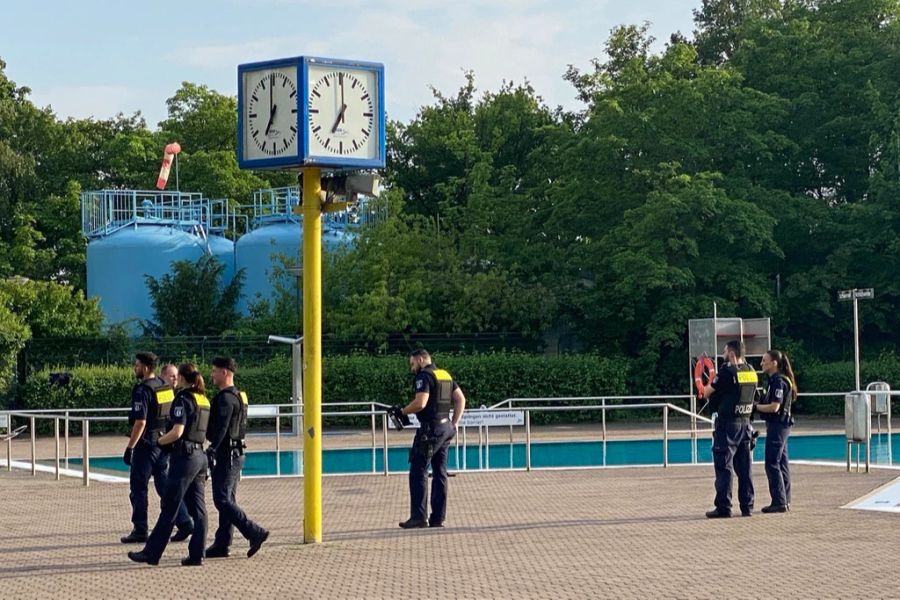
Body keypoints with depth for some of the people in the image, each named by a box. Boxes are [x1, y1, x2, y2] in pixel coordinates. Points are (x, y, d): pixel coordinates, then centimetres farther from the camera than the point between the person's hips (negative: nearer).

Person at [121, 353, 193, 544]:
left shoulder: (143, 390, -15)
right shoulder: (165, 387, 10)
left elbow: (140, 422, -21)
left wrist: (129, 448, -18)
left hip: (146, 444, -8)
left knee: (139, 488, 1)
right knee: (165, 485, 12)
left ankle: (140, 531, 4)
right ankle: (184, 522, 4)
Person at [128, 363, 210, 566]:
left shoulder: (183, 399, -12)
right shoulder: (203, 400, 12)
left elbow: (177, 432, -20)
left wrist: (160, 441, -4)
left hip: (185, 456, -8)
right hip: (200, 456, 8)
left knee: (169, 508, -2)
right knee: (197, 508, 6)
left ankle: (151, 553, 4)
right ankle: (196, 555, 6)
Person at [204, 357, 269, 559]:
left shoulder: (226, 398, -16)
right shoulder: (238, 396, 16)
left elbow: (220, 429, -22)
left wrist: (210, 452, -21)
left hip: (226, 454, -10)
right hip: (236, 453, 10)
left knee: (223, 500, -10)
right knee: (227, 500, 11)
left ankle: (256, 533, -15)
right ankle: (222, 544, 15)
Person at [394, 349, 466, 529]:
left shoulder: (424, 376, -10)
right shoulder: (445, 375, 16)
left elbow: (420, 403, -22)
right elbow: (460, 399, 15)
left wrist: (402, 411, -7)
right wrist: (454, 423, 15)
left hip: (430, 429, -9)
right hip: (446, 429, 9)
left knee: (418, 471, -4)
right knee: (440, 473, 9)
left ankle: (418, 517, -8)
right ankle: (438, 518, 10)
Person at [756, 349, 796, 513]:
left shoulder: (778, 381, -16)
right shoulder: (775, 380, 15)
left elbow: (774, 407, -21)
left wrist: (755, 406, -12)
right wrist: (758, 405, 8)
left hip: (778, 425, -10)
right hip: (780, 425, 10)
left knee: (772, 464, -8)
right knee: (781, 463, 12)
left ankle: (779, 502, -7)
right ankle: (785, 500, 16)